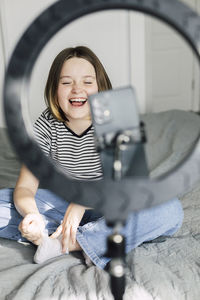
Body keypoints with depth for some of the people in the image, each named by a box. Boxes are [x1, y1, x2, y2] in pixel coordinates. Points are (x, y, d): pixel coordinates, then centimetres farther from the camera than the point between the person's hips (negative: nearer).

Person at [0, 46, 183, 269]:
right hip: (63, 203, 2)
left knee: (170, 209, -30)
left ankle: (67, 243, -28)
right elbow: (25, 186, -13)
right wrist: (31, 214, -36)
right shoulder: (45, 126, -9)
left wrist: (82, 201, -35)